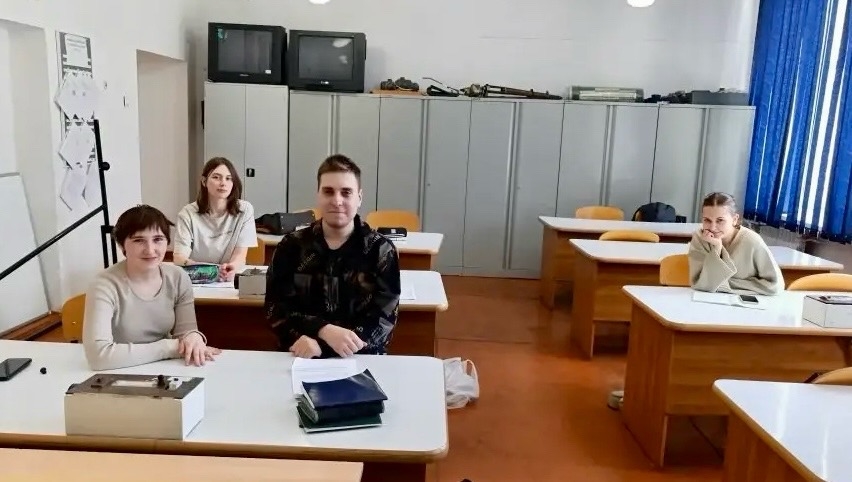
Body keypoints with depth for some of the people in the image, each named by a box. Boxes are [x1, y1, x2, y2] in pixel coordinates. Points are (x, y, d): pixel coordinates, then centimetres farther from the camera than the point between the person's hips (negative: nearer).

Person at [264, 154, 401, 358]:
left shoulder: (382, 250, 1)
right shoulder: (292, 246, 4)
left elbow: (384, 319, -7)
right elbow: (276, 310, -2)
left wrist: (321, 345, -19)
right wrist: (324, 331, -20)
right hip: (300, 359, 0)